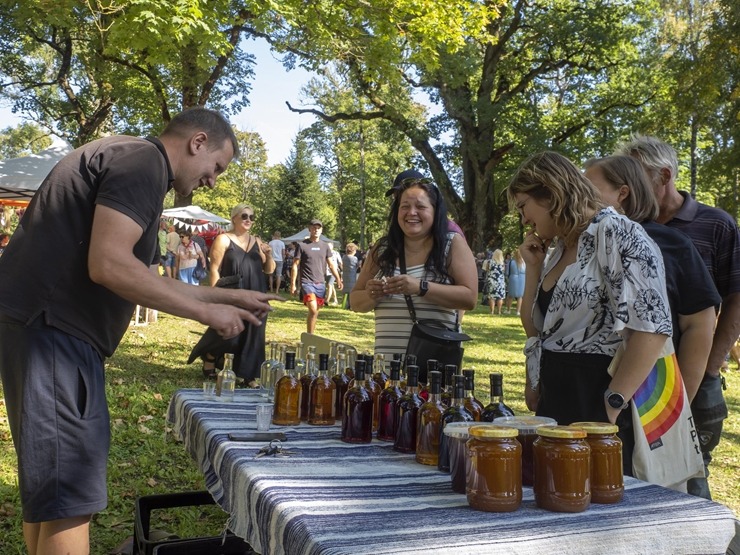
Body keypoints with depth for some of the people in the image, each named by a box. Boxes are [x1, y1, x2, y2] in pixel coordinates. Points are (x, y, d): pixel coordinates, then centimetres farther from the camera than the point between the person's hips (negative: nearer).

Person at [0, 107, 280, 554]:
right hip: (52, 328, -11)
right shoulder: (143, 161, -10)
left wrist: (227, 296, 23)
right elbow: (109, 265, -23)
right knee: (68, 487, -5)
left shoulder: (131, 166, 22)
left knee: (48, 479, 19)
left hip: (49, 328, 11)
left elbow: (143, 279, 25)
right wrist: (206, 311, -14)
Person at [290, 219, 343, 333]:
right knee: (313, 310, -18)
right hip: (307, 282, -5)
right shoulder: (302, 245, 0)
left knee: (315, 312, 9)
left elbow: (331, 264, 11)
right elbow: (295, 265, 0)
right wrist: (293, 284, -4)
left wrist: (338, 279, -2)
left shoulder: (325, 246, 12)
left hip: (321, 284, 5)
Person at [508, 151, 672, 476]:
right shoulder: (558, 250, 13)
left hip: (597, 403, -8)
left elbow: (652, 328, -21)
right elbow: (534, 328, 16)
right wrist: (533, 267, 6)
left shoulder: (618, 234, -14)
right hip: (555, 404, 8)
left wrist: (612, 406, -22)